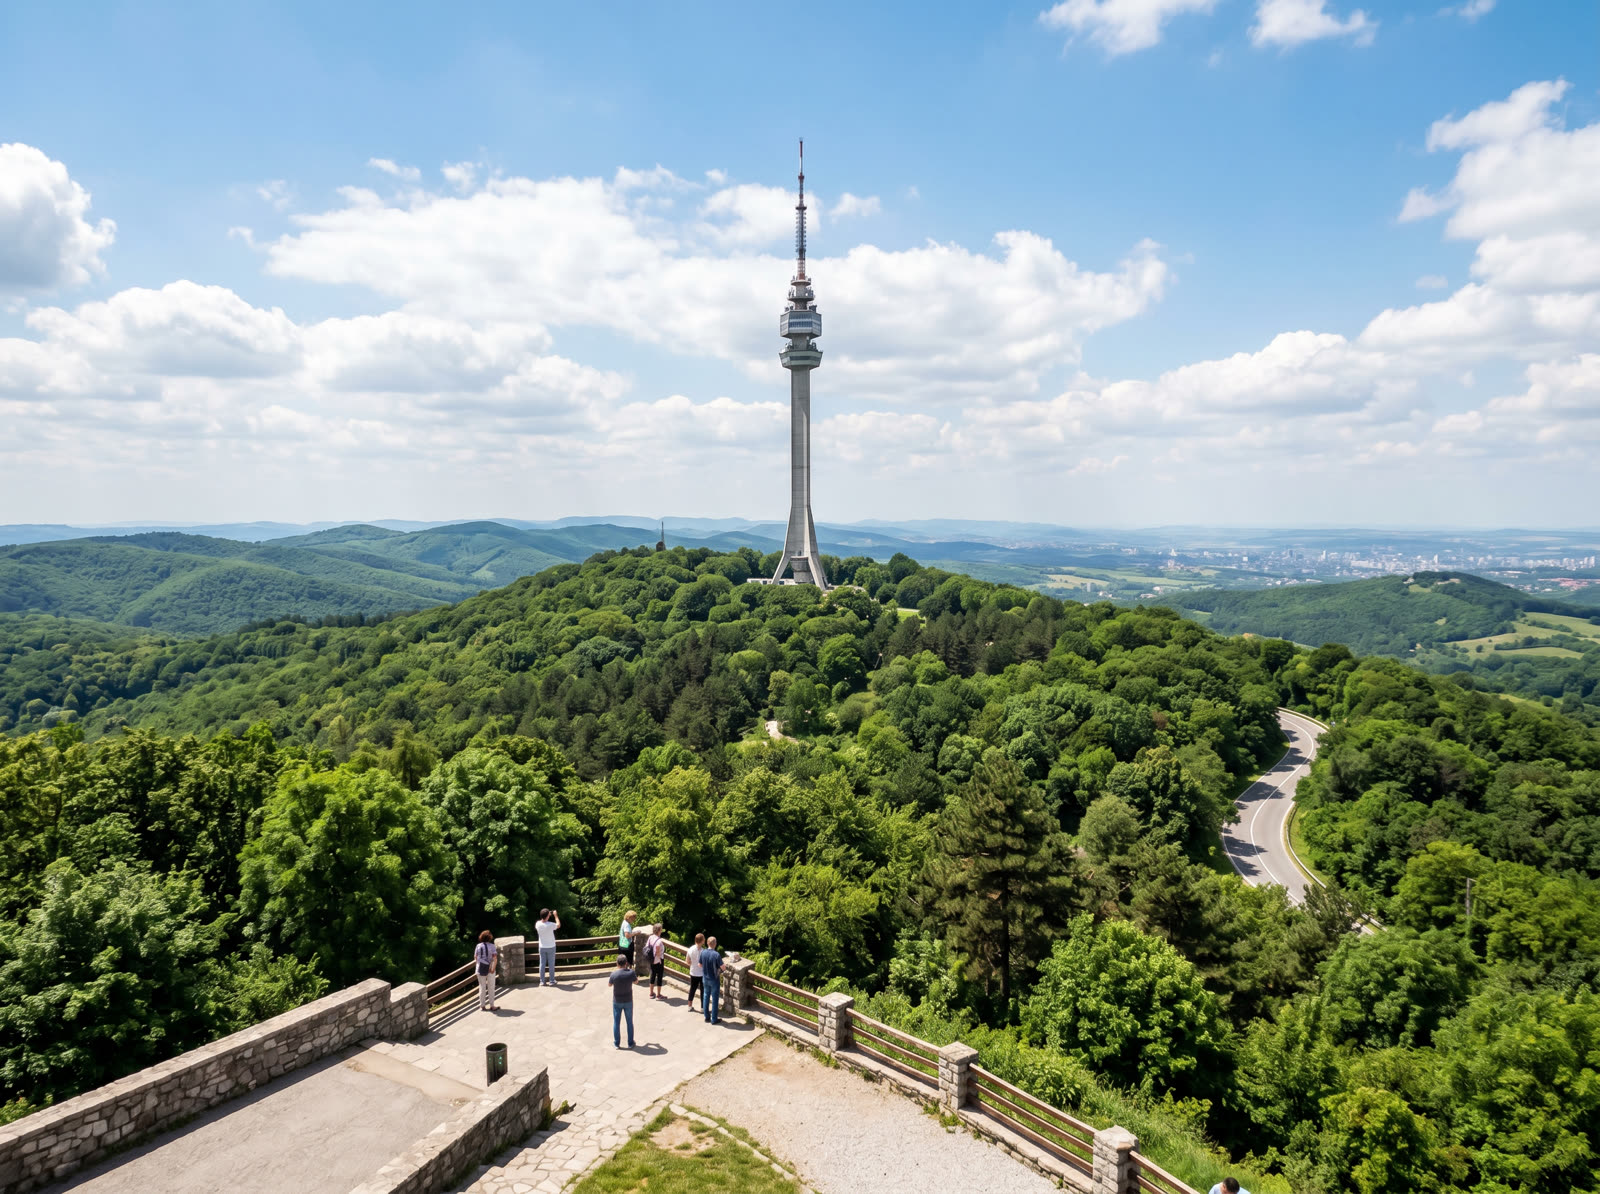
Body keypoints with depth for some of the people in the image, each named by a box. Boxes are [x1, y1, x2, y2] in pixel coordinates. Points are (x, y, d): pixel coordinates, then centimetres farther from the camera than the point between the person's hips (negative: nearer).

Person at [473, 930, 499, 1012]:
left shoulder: (478, 946, 2)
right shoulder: (492, 946, -5)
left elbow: (475, 958, 2)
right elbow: (495, 958, -14)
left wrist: (476, 967, 12)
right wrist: (493, 968, -14)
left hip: (480, 969, 2)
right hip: (490, 969, -2)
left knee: (482, 987, 11)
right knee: (491, 988, 9)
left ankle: (482, 1006, 13)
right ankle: (491, 1005, 12)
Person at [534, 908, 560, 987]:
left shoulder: (538, 924, -13)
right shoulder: (550, 925, -24)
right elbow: (558, 925, -4)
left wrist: (544, 916, 12)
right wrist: (556, 916, 5)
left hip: (542, 947, 3)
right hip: (551, 947, -3)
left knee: (542, 964, 10)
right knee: (551, 965, 8)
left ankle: (542, 981, 14)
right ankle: (551, 981, 14)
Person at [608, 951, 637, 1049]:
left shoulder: (614, 974, -22)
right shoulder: (631, 972, -19)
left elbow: (609, 984, -1)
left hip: (617, 1002, -1)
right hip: (628, 1001, 1)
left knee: (616, 1023, 15)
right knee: (630, 1022, 16)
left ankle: (616, 1043, 25)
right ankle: (630, 1043, 26)